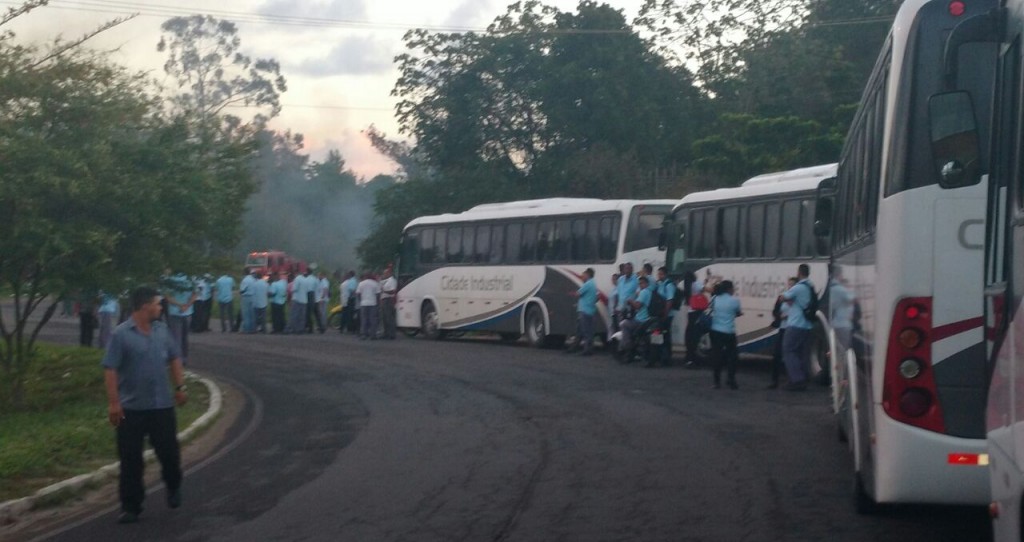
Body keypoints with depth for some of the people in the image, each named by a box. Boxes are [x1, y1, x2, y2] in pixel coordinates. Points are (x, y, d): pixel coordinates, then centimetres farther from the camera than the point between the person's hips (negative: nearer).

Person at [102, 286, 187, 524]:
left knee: (169, 451, 9)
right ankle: (131, 507, 11)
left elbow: (174, 359, 16)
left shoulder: (162, 330, 6)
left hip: (162, 406, 4)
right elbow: (110, 370, -13)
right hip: (132, 408, -4)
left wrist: (180, 387, 8)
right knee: (130, 460, 2)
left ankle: (174, 487, 37)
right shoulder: (121, 335, -10)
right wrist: (113, 402, -17)